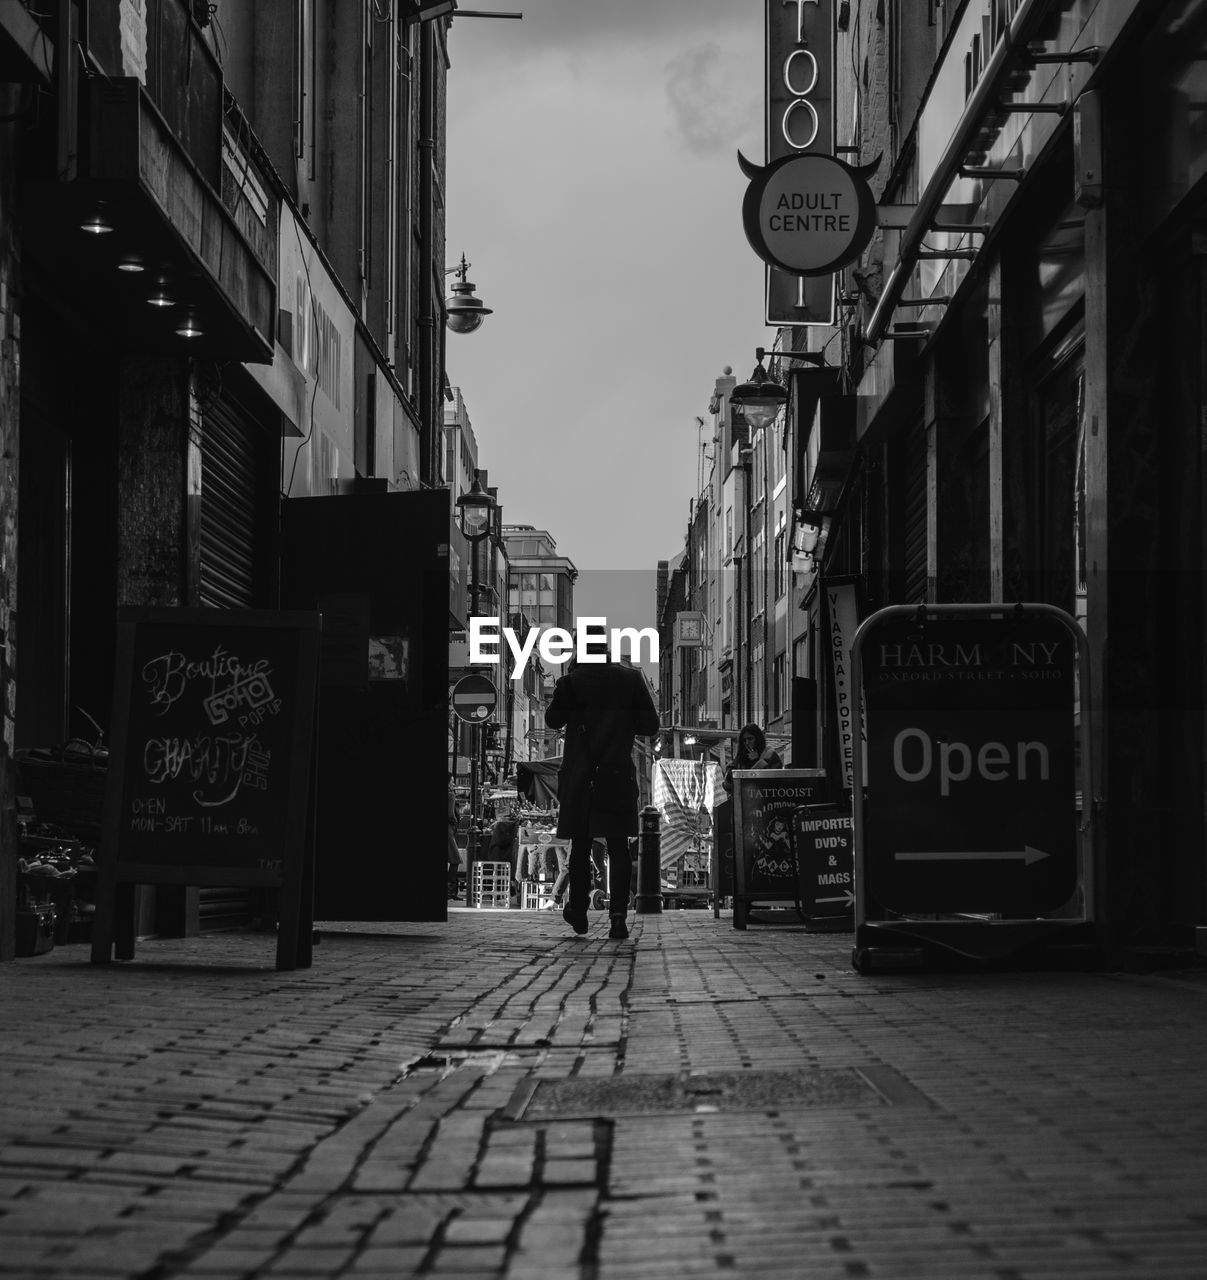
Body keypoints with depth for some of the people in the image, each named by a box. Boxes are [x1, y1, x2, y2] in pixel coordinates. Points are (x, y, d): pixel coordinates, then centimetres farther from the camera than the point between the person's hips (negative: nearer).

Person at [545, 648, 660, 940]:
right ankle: (618, 916, -9)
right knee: (618, 847, 2)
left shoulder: (571, 682, -7)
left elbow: (553, 720, 7)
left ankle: (578, 913, 23)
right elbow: (650, 726, -1)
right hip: (618, 776, 0)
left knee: (580, 846, 13)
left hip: (579, 779, 0)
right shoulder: (631, 679, -4)